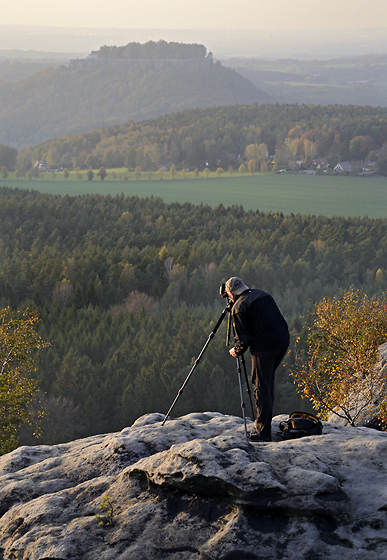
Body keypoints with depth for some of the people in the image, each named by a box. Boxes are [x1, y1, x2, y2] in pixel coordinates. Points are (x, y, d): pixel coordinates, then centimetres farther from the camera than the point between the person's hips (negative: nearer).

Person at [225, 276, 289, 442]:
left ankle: (263, 432, -2)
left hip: (263, 347, -7)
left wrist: (236, 351, 12)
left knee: (261, 387, -2)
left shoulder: (239, 307, -5)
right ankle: (266, 421, 23)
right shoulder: (263, 295, 18)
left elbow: (244, 338, -7)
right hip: (283, 342, 7)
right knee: (268, 380, 21)